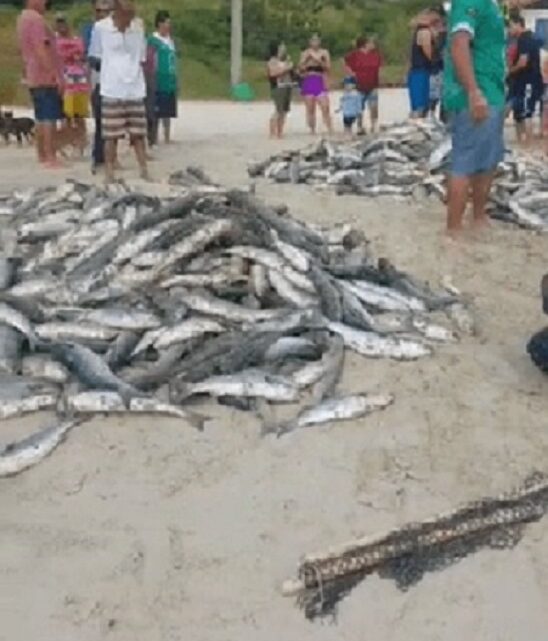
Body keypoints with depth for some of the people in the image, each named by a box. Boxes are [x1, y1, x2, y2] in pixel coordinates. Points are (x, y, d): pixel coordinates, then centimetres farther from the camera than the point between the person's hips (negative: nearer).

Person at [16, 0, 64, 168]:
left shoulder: (23, 18, 17)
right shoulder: (36, 18, -14)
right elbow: (42, 49, -21)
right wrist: (56, 74, -21)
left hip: (35, 78, 10)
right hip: (47, 77, -10)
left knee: (41, 118, 13)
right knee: (49, 118, -10)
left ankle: (42, 156, 17)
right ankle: (51, 158, -12)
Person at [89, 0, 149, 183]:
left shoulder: (139, 26, 4)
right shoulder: (100, 28, -4)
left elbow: (141, 59, 12)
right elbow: (95, 58, 5)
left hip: (136, 90, 3)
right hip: (111, 91, -3)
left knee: (138, 133, 6)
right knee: (111, 135, 0)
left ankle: (144, 171, 10)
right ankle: (109, 174, 6)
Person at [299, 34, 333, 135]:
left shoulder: (324, 52, 8)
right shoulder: (305, 53, 9)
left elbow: (328, 68, 3)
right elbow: (301, 69, 4)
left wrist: (320, 61, -12)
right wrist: (307, 60, -8)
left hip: (320, 82, -1)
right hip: (308, 82, 1)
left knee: (325, 108, -11)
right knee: (310, 109, 2)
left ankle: (330, 130, -11)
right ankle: (312, 131, 8)